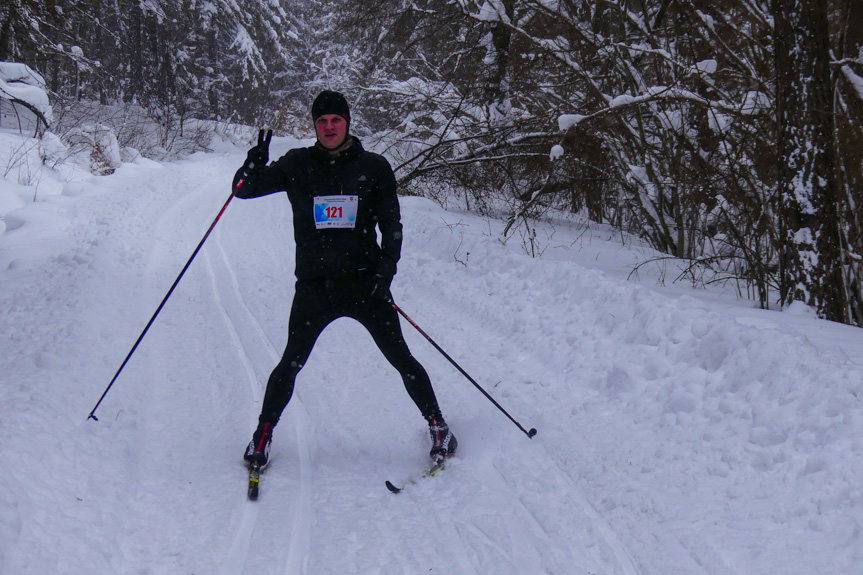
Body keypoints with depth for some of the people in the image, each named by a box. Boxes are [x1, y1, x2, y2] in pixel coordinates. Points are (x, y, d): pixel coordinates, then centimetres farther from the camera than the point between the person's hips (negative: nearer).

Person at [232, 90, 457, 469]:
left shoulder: (374, 168, 3)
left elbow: (391, 225, 6)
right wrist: (256, 161, -16)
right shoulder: (297, 166, 4)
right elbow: (243, 189, 6)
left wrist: (385, 270, -8)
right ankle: (263, 433, 18)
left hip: (364, 282, 0)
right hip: (314, 285, 0)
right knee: (291, 363, 0)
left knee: (400, 358, 1)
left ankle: (437, 425, 16)